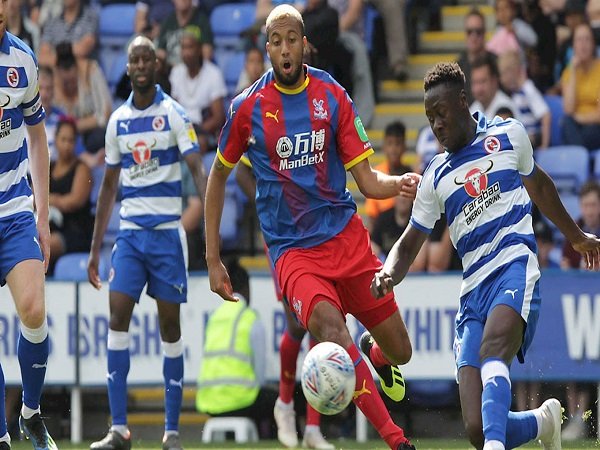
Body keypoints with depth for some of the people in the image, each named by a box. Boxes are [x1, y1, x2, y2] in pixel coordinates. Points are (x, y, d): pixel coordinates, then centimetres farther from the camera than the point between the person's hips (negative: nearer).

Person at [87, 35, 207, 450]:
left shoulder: (173, 113, -4)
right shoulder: (117, 120, 10)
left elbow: (198, 170, -12)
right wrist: (95, 249, 16)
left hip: (167, 230, -4)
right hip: (130, 230, 4)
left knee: (170, 323, -1)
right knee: (118, 315, -8)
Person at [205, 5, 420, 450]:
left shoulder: (332, 96, 1)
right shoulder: (248, 108, -2)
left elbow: (367, 179, 2)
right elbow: (218, 177, 12)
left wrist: (399, 184, -22)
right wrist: (213, 259, 10)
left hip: (347, 238, 3)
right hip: (292, 250, -2)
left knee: (399, 351, 5)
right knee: (332, 330, -30)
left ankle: (377, 356, 46)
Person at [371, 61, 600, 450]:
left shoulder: (509, 136, 12)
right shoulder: (435, 178, 17)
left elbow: (539, 185, 30)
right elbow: (409, 245, 18)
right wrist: (388, 275, -6)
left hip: (515, 269, -3)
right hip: (473, 291, 3)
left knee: (492, 350, -37)